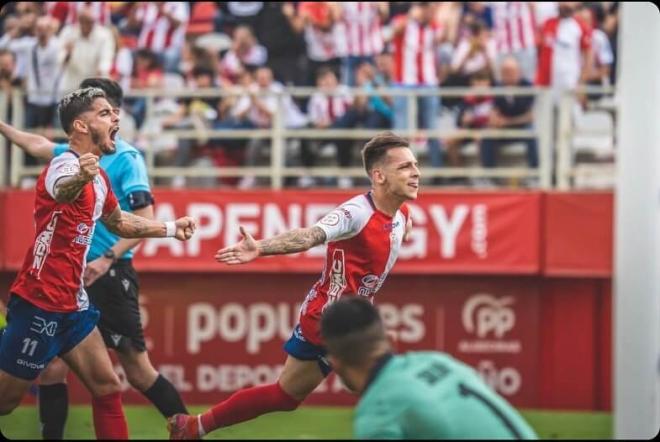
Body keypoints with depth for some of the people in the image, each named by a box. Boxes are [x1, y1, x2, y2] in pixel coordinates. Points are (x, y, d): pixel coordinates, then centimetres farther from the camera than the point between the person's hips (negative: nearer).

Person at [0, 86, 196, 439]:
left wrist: (171, 228, 36)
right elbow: (61, 190, -47)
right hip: (40, 304, -9)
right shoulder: (66, 165, -19)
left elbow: (119, 221, 32)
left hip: (71, 304, 10)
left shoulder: (98, 176, 10)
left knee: (107, 389, 9)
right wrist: (80, 179, -70)